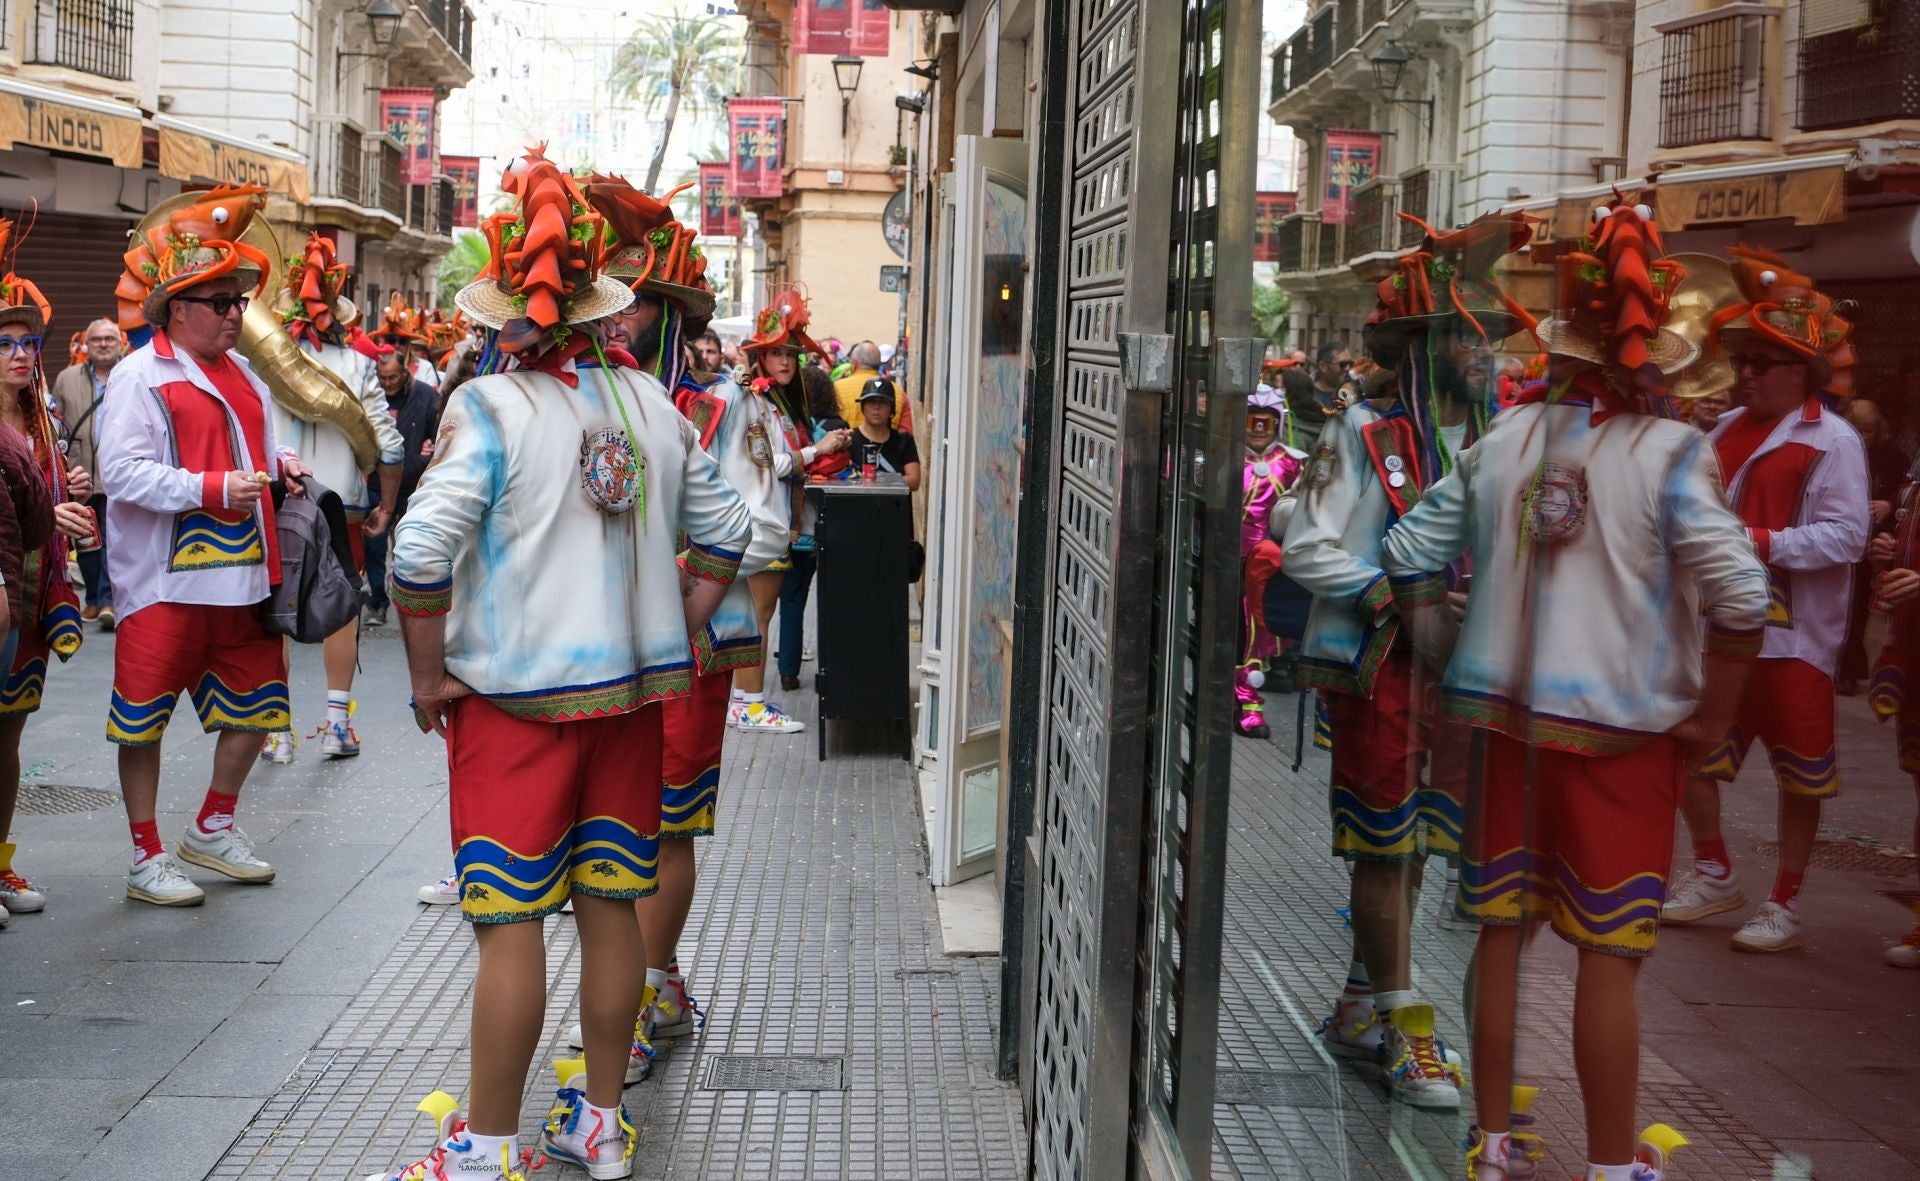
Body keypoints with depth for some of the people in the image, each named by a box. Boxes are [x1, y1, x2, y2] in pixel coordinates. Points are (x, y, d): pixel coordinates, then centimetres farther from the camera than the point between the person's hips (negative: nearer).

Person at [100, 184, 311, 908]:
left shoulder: (242, 374, 17)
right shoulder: (140, 375, -7)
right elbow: (121, 472, -17)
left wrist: (281, 465, 7)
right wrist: (214, 489, -23)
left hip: (242, 575, 7)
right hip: (165, 579, -7)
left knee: (256, 704, 12)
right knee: (144, 715, 2)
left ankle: (213, 828, 31)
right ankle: (147, 859, 13)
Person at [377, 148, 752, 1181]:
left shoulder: (491, 408, -13)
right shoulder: (650, 402, 5)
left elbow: (421, 549, -22)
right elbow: (723, 529, 12)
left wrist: (429, 674, -10)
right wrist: (676, 638, 17)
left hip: (513, 695, -5)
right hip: (630, 687, 5)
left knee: (509, 923, 1)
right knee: (610, 903, 13)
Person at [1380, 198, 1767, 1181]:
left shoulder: (1502, 442, 1)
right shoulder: (1669, 455, -12)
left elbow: (1410, 557, 3)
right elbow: (1739, 595, -20)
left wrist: (1448, 663, 11)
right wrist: (1713, 714, -8)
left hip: (1506, 718, 4)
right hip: (1622, 730, -4)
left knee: (1500, 933, 12)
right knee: (1607, 953, 4)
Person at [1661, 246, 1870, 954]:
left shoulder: (1832, 441, -10)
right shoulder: (1728, 429, 9)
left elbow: (1846, 536, -19)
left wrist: (1765, 543, -27)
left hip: (1791, 634, -7)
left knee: (1798, 769, 5)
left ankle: (1785, 904, 18)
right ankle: (1715, 876, 30)